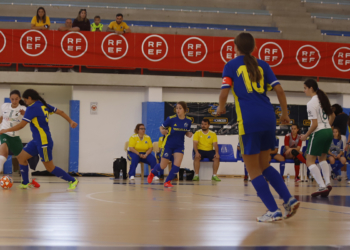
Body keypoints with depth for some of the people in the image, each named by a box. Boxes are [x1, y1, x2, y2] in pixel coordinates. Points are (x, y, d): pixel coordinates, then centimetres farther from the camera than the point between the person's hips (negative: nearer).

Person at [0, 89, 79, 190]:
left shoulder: (32, 108, -16)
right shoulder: (43, 105, 8)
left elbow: (21, 125, -17)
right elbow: (60, 112, 12)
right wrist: (71, 121, 20)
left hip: (44, 142, -9)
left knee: (50, 168, -1)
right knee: (21, 157, 8)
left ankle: (73, 181, 9)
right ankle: (25, 184, 13)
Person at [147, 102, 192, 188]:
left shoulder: (188, 121, -4)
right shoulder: (171, 119, -14)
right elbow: (162, 127, -4)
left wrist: (189, 134, -12)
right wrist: (162, 131, -26)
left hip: (179, 146, 2)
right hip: (168, 145, -2)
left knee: (177, 165, -14)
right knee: (162, 166, 6)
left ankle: (168, 181, 8)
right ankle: (152, 173, 40)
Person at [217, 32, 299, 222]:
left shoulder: (231, 65, 5)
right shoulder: (261, 64, 15)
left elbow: (224, 92, -5)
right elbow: (279, 89, 8)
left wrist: (221, 107, 15)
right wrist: (285, 114, 19)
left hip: (249, 120, -5)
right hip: (268, 117, 5)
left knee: (253, 170, 5)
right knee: (264, 165, 20)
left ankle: (273, 211, -2)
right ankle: (289, 199, 5)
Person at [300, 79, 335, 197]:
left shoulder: (311, 103, -15)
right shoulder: (323, 99, 11)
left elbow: (314, 124, -18)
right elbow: (332, 116, 20)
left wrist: (306, 135, -6)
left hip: (318, 133, -9)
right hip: (329, 132, 9)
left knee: (310, 161, -1)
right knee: (322, 158, 24)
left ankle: (322, 187, -12)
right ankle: (327, 183, 9)